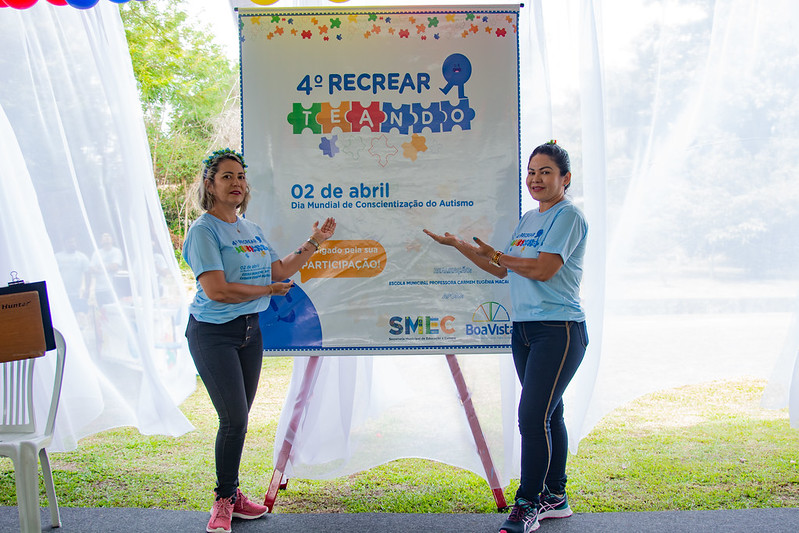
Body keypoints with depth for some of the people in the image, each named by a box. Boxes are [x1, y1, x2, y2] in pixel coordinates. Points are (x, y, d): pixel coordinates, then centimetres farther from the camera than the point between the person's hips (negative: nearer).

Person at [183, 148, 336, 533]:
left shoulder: (251, 230, 12)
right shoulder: (204, 230, -12)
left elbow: (280, 271, 16)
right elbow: (216, 289, -20)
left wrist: (314, 242, 14)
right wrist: (268, 290, -10)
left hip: (250, 329, 7)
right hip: (213, 332, -7)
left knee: (238, 419, 11)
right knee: (234, 419, -9)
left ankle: (231, 495, 24)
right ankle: (224, 500, 9)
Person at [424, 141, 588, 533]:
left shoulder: (568, 216, -7)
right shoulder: (528, 220, 18)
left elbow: (543, 268, -18)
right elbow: (502, 270, 21)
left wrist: (497, 254, -5)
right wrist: (459, 245, 18)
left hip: (559, 331, -8)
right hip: (523, 329, 8)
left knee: (533, 416, -12)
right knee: (547, 414, 13)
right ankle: (554, 498, 22)